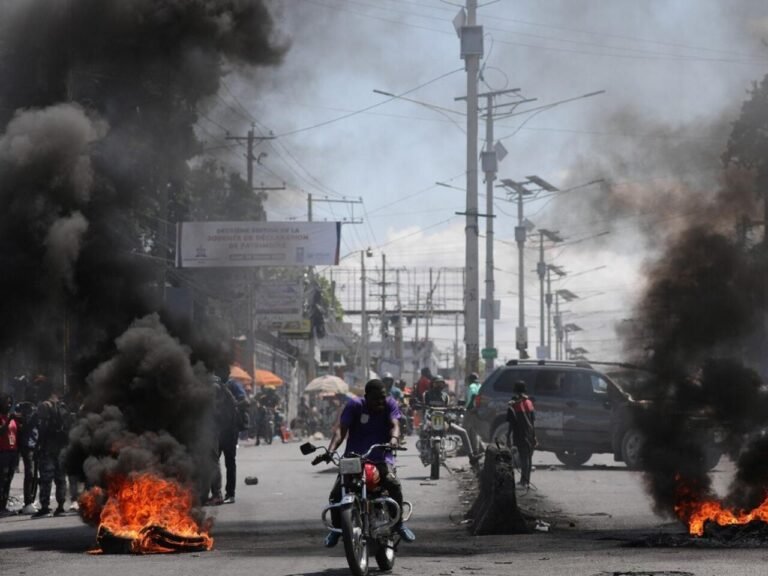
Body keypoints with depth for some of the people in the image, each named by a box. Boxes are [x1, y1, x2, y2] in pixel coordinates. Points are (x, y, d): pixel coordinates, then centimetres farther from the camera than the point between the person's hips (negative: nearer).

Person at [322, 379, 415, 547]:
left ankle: (398, 523, -9)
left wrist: (394, 438, -37)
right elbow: (341, 429, -10)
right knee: (336, 494, -17)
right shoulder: (355, 405, -1)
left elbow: (394, 424, -12)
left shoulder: (389, 404, 3)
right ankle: (336, 528, 9)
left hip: (381, 458, 0)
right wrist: (331, 449, -28)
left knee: (393, 483, -29)